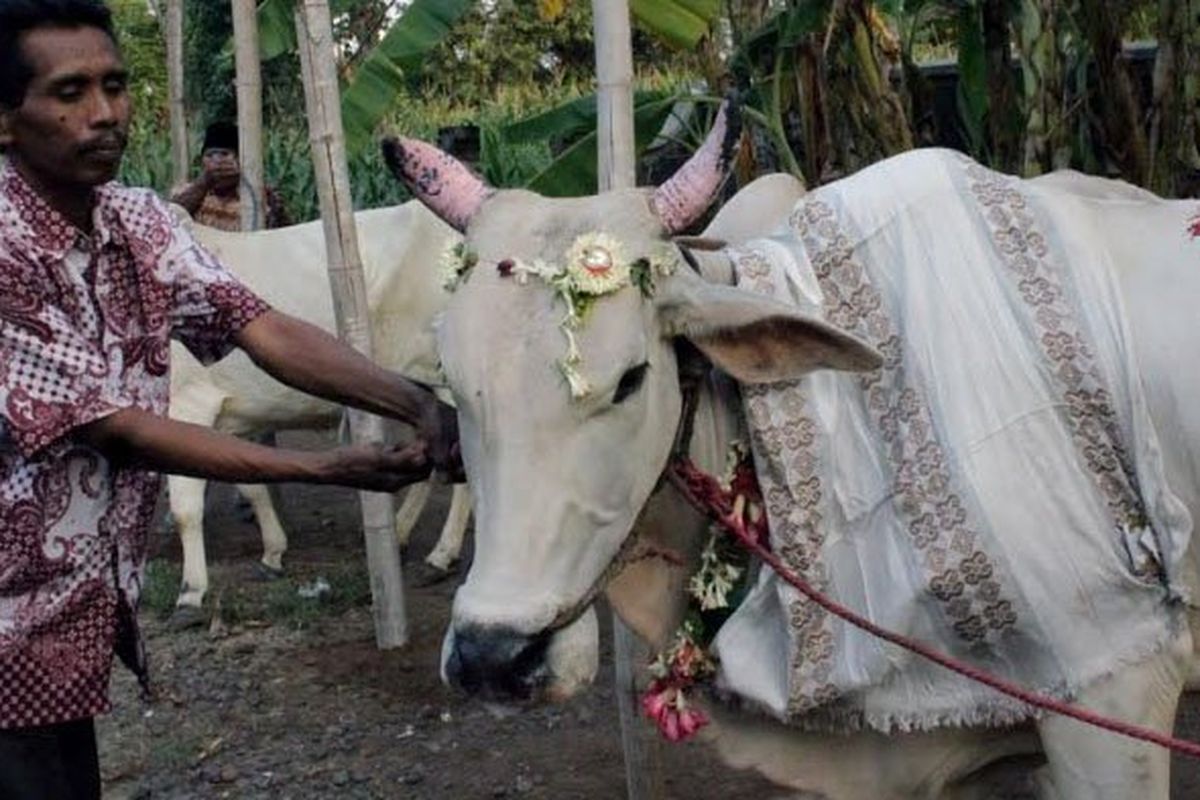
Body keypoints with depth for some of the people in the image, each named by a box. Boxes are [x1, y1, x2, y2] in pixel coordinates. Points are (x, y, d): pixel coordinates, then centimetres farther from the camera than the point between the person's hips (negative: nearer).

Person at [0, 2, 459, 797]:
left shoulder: (140, 225, 0)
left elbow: (264, 330, -9)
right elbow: (112, 429, -21)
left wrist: (416, 403, -25)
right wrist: (324, 469, -23)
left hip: (87, 610, 7)